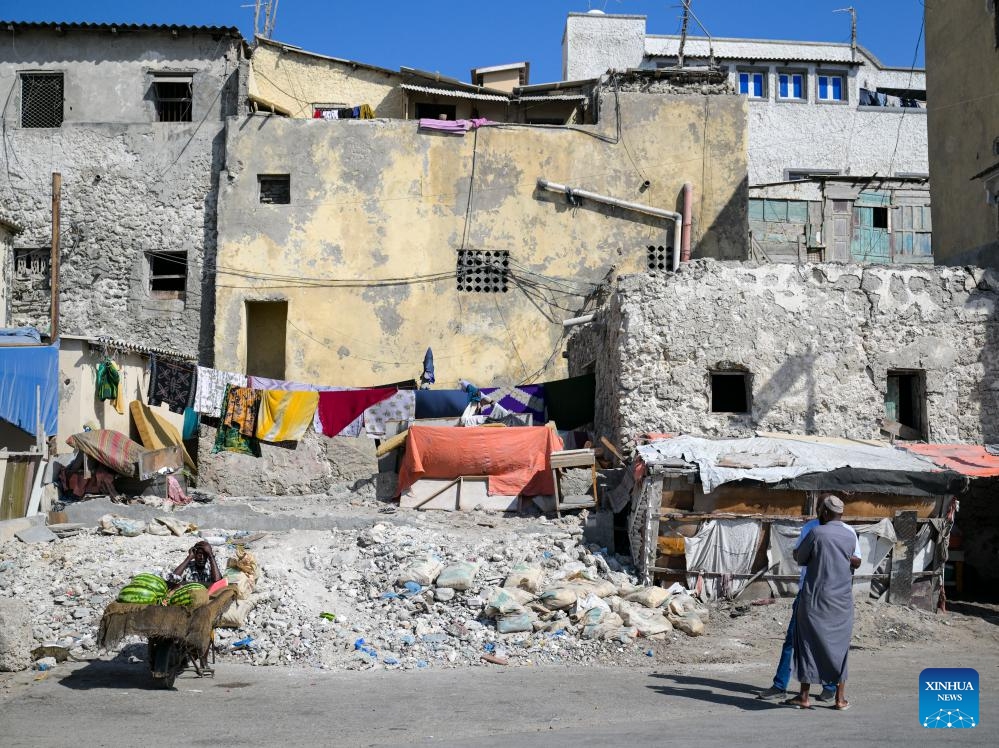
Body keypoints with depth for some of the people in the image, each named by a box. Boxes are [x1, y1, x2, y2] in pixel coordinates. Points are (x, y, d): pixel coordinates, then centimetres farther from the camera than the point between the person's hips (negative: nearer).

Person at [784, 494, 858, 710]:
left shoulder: (816, 533, -10)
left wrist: (795, 553, 24)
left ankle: (804, 697, 6)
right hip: (842, 601, 4)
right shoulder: (850, 537, 3)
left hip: (816, 599, -4)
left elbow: (800, 558, 1)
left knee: (809, 645, 4)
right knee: (839, 647, 11)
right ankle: (840, 698, 13)